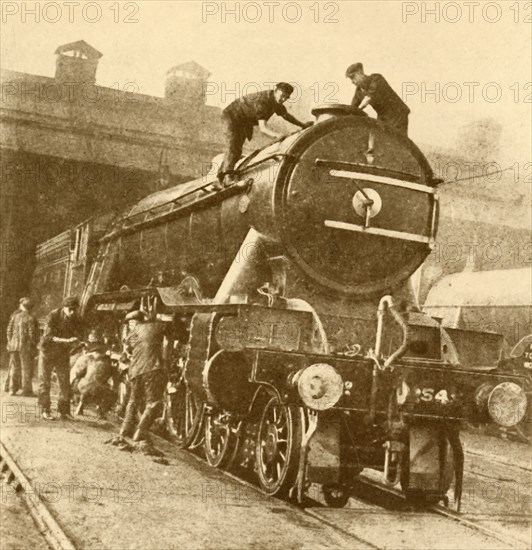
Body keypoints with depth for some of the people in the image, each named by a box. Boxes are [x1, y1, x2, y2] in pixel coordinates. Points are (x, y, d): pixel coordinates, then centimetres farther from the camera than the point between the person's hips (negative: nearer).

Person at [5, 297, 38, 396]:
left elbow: (9, 331, 5)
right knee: (26, 368, 3)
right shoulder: (30, 318, -10)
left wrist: (10, 343, 14)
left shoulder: (14, 316, 2)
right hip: (25, 347, -4)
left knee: (14, 367, 13)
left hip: (13, 345, 4)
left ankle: (12, 389, 16)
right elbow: (32, 334, -12)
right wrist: (33, 348, -4)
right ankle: (27, 390, 4)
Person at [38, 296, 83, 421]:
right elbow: (48, 336, -28)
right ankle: (45, 411, 7)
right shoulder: (53, 316, -21)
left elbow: (79, 336, -7)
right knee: (44, 381, 0)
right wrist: (66, 340, -39)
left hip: (63, 352, 3)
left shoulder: (76, 320, -9)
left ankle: (63, 411, 6)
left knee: (65, 382, -1)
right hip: (48, 350, -3)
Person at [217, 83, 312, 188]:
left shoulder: (276, 101, -8)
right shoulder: (262, 102, -36)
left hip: (244, 123, 9)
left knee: (237, 150, 14)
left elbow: (285, 115, 13)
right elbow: (262, 127, -44)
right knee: (232, 145, -24)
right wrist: (276, 135, -61)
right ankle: (229, 176, -32)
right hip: (231, 115, -9)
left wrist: (302, 124, 15)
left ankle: (222, 174, 27)